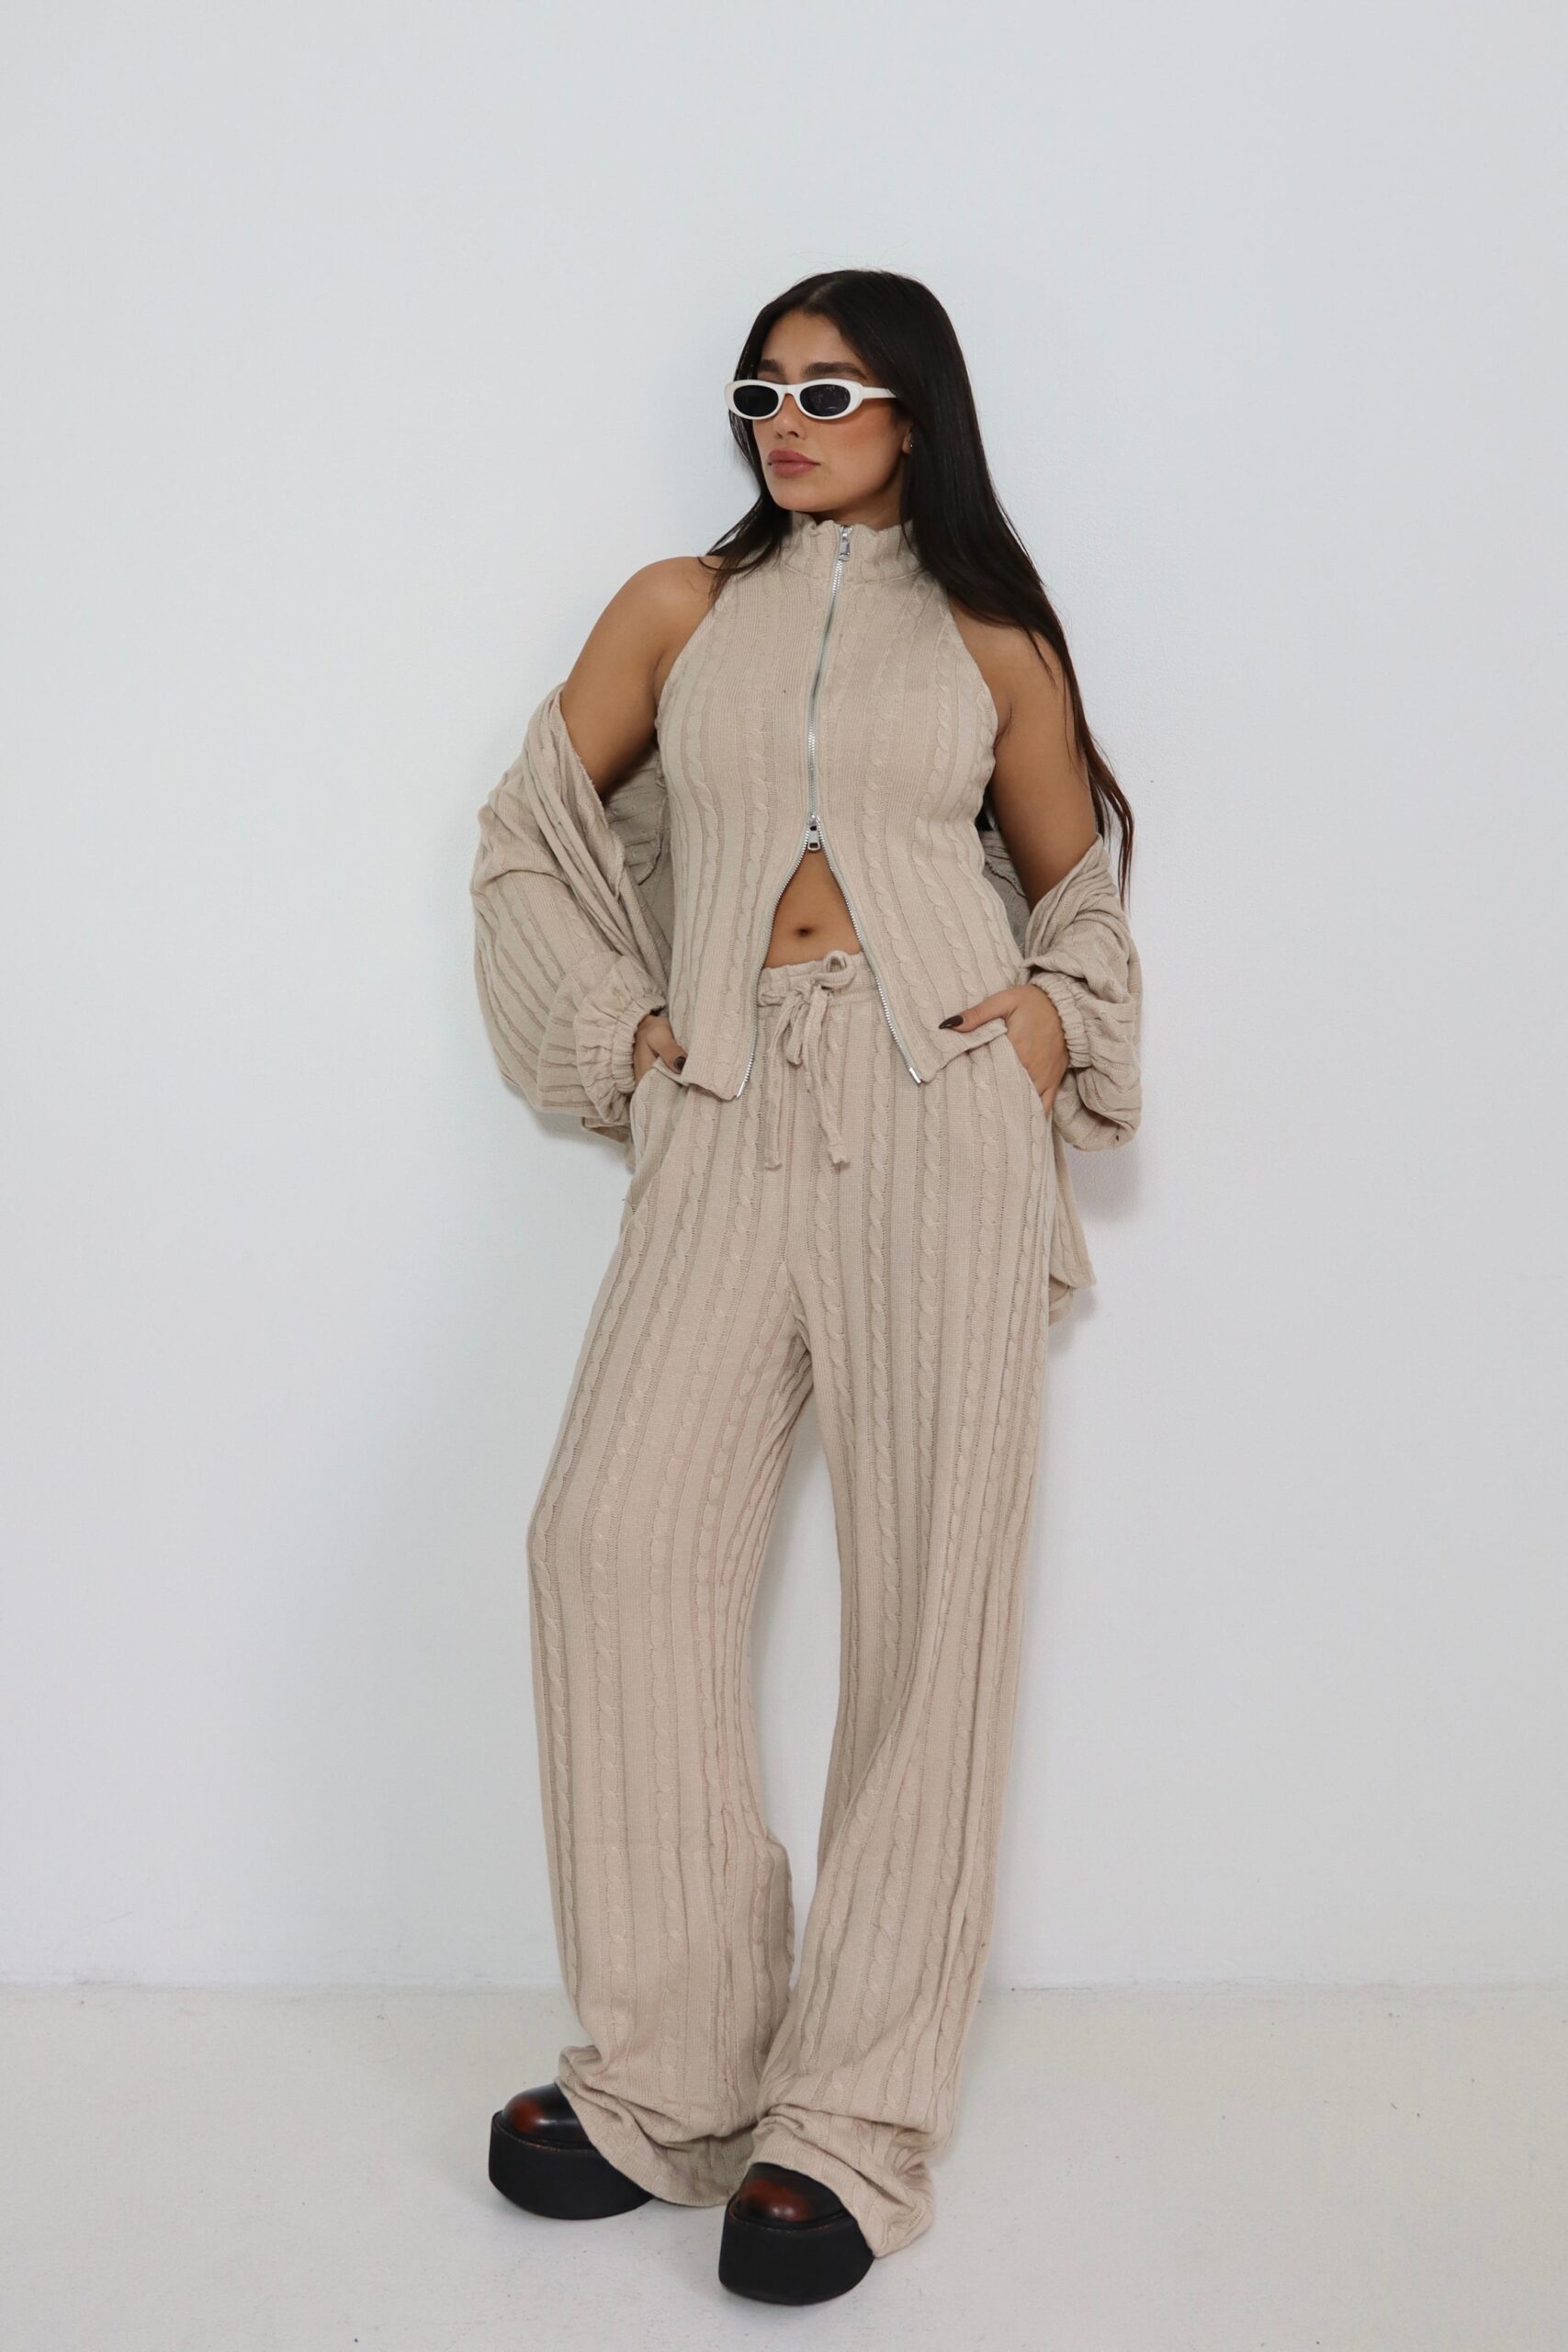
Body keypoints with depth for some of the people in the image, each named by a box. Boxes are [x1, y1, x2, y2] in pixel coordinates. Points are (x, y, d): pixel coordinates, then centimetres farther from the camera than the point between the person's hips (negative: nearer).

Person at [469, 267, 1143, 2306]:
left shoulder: (994, 645, 14)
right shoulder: (682, 607, 17)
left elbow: (1081, 885, 24)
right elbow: (530, 829, 20)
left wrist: (1056, 1017, 4)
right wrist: (617, 1021, 7)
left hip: (944, 1101, -1)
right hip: (733, 1115, 1)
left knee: (932, 1579, -6)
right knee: (618, 1531, -15)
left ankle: (854, 2117, 4)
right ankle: (671, 2075, -1)